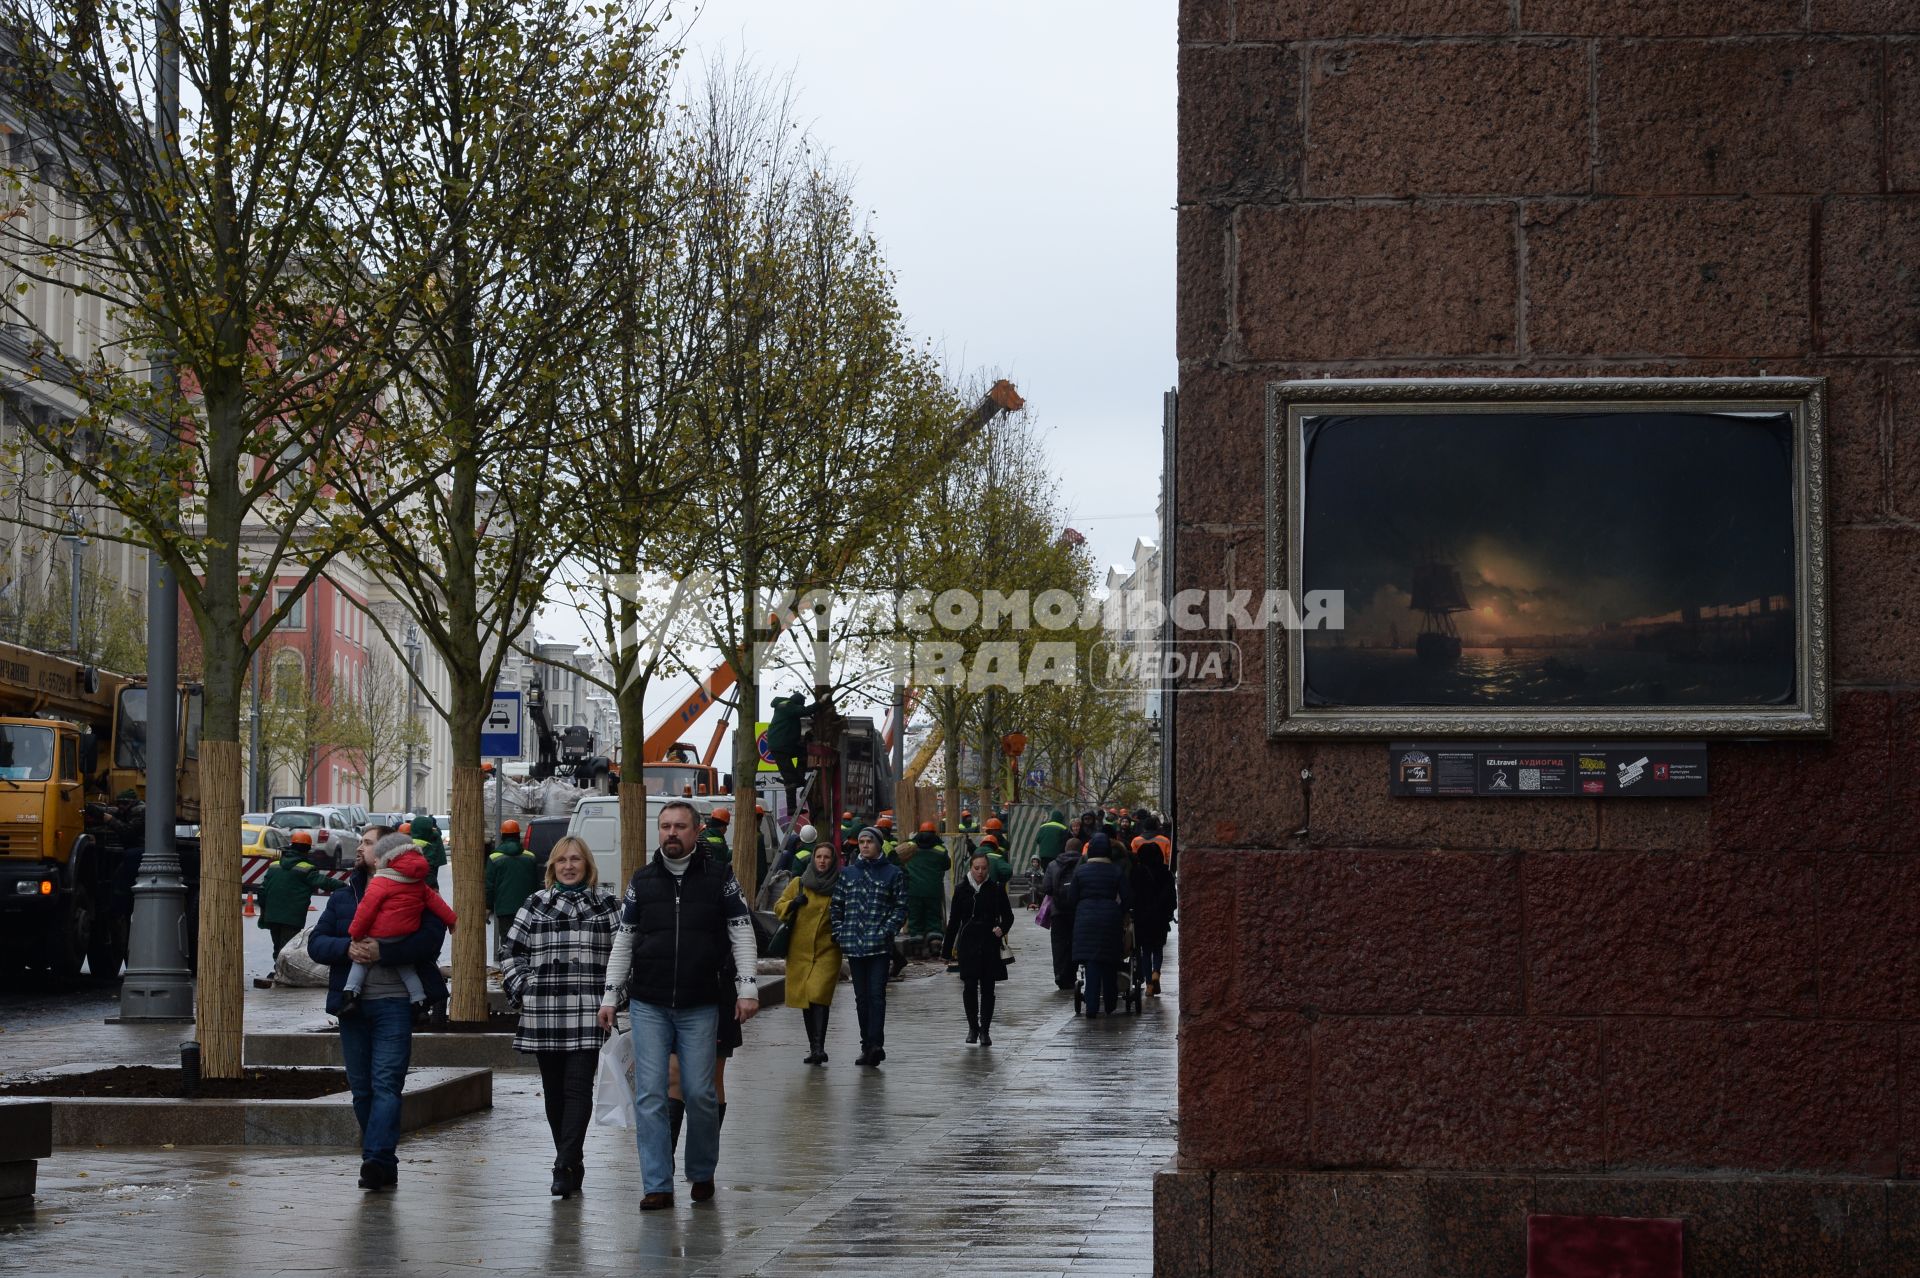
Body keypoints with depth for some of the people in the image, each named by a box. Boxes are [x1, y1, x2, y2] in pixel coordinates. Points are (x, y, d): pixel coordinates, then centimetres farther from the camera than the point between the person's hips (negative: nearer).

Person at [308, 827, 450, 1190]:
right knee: (361, 1089, 8)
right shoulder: (342, 898, 18)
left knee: (386, 1085, -13)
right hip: (352, 1006, 5)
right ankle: (383, 1165, 16)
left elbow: (430, 940, -12)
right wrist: (347, 948, -12)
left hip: (395, 1003, -5)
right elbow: (316, 943, 8)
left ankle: (377, 1158, -21)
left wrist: (382, 952, -21)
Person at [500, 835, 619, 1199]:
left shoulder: (606, 904, 7)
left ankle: (565, 1168, -15)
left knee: (578, 1088, -11)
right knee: (554, 1091, 8)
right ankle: (572, 1164, 19)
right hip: (544, 1015, 3)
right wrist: (522, 992, 2)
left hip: (588, 1017, -2)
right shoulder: (535, 904, 10)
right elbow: (513, 952, 12)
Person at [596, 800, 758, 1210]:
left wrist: (747, 988, -6)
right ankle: (657, 1186, 0)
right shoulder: (642, 880, 8)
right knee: (649, 1095, -3)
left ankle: (702, 1173, 22)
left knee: (699, 1093, 1)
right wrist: (610, 996, 8)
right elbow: (623, 941, 12)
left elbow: (741, 934, 3)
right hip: (648, 1006, 2)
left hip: (699, 1007, -1)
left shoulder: (719, 876, 2)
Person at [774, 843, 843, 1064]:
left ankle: (819, 1047, -23)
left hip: (827, 950, -3)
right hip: (800, 950, 3)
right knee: (805, 998, 6)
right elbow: (778, 907, 11)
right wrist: (793, 904, -9)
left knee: (819, 995, -18)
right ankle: (814, 1048, 17)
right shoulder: (799, 884, 9)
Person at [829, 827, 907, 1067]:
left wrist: (886, 931, -10)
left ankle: (875, 1044, -19)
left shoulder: (893, 873, 5)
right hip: (854, 944, 4)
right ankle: (869, 1046, 12)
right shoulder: (847, 873, 14)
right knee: (861, 997, 7)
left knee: (877, 993, -13)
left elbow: (900, 908, 2)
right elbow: (837, 906, 15)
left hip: (880, 945, -4)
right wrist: (839, 933, 3)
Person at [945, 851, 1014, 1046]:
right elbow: (954, 920, 8)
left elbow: (1008, 916, 7)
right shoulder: (962, 889, 3)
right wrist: (949, 946, 7)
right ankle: (973, 1027, 11)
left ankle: (985, 1030, 11)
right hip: (968, 944, 0)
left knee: (987, 988, 2)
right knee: (969, 986, -6)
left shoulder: (996, 889, 1)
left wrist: (1002, 929, -14)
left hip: (990, 943, 0)